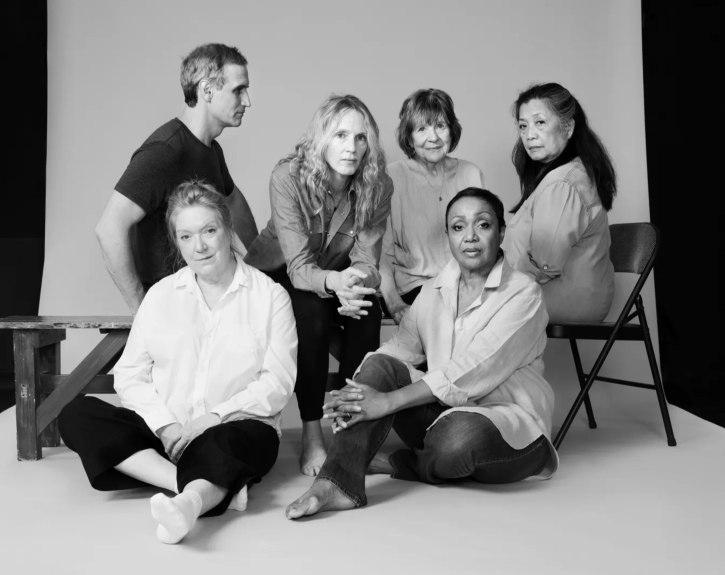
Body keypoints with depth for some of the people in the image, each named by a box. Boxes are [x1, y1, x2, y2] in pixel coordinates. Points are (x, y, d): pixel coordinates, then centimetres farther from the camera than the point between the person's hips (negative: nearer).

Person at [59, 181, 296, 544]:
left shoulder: (270, 296, 3)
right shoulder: (160, 295, 11)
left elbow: (278, 382, -5)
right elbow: (129, 375, 6)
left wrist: (215, 415, -17)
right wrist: (166, 425, -12)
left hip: (236, 427, -4)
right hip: (165, 430, 4)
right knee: (75, 415, -19)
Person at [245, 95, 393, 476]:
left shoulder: (378, 187, -17)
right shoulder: (288, 177, -27)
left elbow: (366, 262, -19)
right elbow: (299, 266, -31)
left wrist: (356, 282, -44)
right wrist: (335, 281, -53)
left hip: (338, 277, 3)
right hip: (276, 273, -3)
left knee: (367, 311, -27)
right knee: (312, 312, -32)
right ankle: (311, 434, -22)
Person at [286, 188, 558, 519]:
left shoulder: (523, 294, -11)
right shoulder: (434, 292, 10)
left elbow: (470, 371, -23)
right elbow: (399, 350, -1)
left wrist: (388, 401, -28)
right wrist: (357, 393, -22)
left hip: (506, 421, -5)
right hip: (440, 410, 5)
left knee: (459, 436, -38)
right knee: (379, 365, -18)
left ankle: (396, 464, -6)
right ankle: (339, 483, -28)